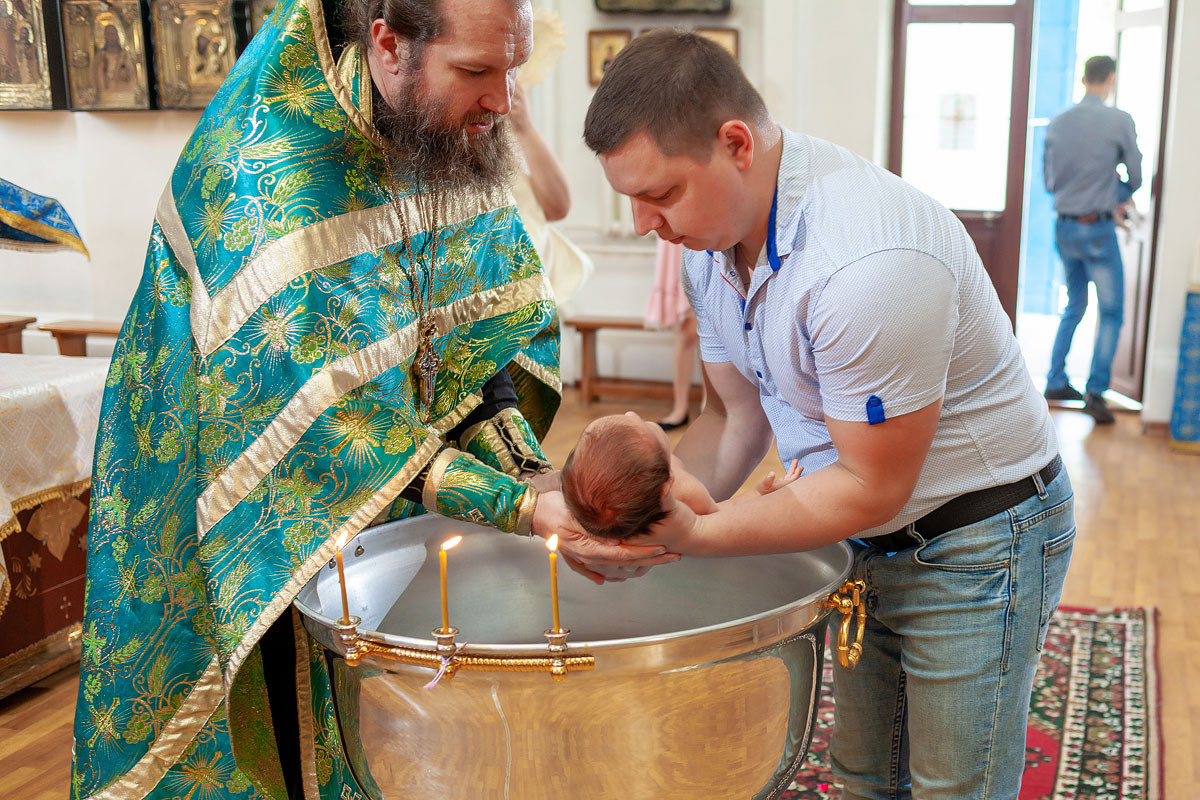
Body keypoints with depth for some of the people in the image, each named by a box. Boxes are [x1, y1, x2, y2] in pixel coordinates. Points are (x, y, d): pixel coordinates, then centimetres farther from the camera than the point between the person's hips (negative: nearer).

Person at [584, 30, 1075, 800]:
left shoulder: (867, 261, -34)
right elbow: (738, 418, 2)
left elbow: (872, 488, -27)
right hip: (867, 542, 8)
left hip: (978, 540, -8)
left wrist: (694, 536, -27)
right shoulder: (712, 236, -6)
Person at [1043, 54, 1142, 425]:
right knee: (1111, 311, 3)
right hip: (1098, 228, -5)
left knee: (1074, 306, 20)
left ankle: (1055, 381, 21)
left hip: (1064, 226, 6)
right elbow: (1136, 176, -4)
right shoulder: (1119, 121, -10)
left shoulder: (1056, 123, 5)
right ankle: (1096, 391, -4)